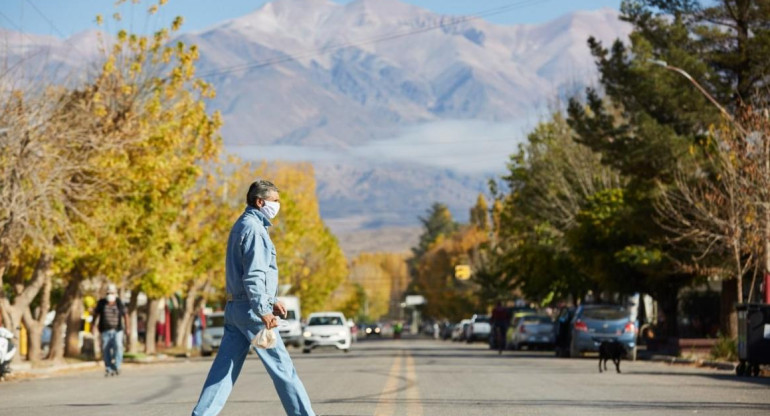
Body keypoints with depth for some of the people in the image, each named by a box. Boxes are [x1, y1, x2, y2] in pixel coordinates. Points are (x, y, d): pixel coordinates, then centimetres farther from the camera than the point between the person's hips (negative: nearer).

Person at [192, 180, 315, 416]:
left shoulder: (241, 227, 19)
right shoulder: (253, 228, -12)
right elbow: (254, 276, -21)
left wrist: (270, 302, 25)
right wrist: (263, 311, -27)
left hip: (234, 307, 9)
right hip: (251, 308, -9)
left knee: (224, 368, 5)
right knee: (281, 366, -3)